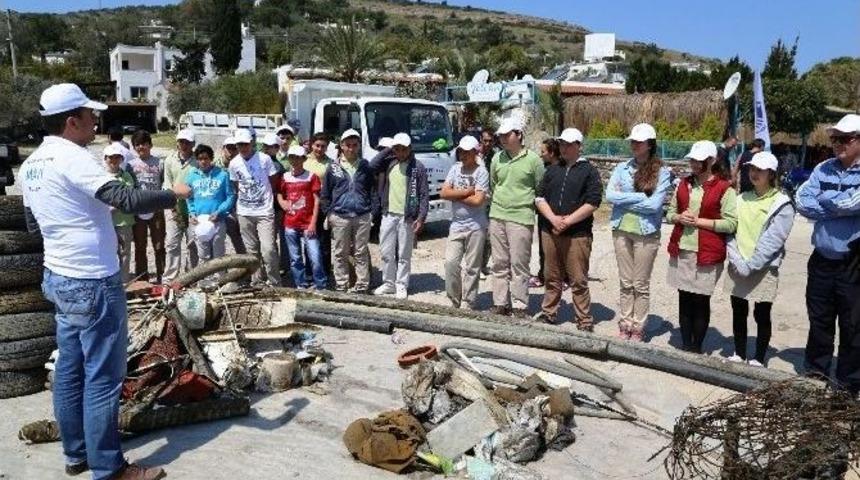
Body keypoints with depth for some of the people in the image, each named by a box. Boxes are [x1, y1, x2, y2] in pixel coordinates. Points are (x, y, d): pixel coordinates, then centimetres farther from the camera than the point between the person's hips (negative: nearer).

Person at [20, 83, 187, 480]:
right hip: (92, 283, -9)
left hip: (58, 278, 10)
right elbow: (127, 199, -29)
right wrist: (173, 195, -14)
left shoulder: (31, 164, 10)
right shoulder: (72, 157, -19)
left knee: (69, 371, 15)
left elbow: (34, 224, 20)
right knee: (102, 378, -1)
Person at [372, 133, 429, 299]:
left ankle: (401, 285, 14)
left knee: (404, 254, 3)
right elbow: (372, 165, -9)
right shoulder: (389, 163, 8)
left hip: (407, 217, -4)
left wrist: (421, 217, -12)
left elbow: (424, 195, -5)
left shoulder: (418, 167, -4)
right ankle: (389, 283, 22)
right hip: (388, 215, 4)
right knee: (386, 252, 10)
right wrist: (387, 150, -5)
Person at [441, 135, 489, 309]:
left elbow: (478, 200, -18)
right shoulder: (455, 168, 7)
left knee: (471, 268, 3)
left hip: (476, 226, -4)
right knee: (451, 263, 0)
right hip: (456, 225, 4)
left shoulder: (481, 172, -7)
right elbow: (443, 193, -2)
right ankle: (454, 301, 15)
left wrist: (455, 194, -7)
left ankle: (469, 305, 14)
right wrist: (467, 192, -10)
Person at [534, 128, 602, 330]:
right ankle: (549, 313, 26)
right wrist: (553, 218, -8)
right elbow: (540, 197, 9)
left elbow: (592, 202, -9)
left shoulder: (589, 171, 0)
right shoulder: (553, 169, 14)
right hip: (550, 232, 5)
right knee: (552, 277, 13)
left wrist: (567, 221, -14)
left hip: (577, 235, -4)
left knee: (578, 280, -2)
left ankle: (584, 321, 7)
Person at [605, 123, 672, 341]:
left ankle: (638, 329, 17)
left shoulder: (661, 172, -5)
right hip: (621, 231, 3)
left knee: (641, 284, 7)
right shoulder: (622, 168, 5)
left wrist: (624, 199, -10)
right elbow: (609, 195, -8)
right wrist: (640, 196, -13)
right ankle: (624, 326, 21)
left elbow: (654, 204, -15)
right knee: (625, 282, 11)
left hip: (646, 233, -3)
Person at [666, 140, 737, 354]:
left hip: (707, 254, -5)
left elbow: (731, 224, -11)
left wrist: (699, 221, -16)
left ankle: (696, 349, 16)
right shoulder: (684, 184, 11)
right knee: (684, 299, 10)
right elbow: (670, 213, 16)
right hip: (681, 250, 5)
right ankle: (685, 346, 21)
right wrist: (679, 218, -6)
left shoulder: (724, 189, -7)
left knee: (701, 301, 3)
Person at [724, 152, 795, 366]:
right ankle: (739, 354, 26)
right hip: (738, 268, 4)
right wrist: (737, 261, -9)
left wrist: (750, 265, -18)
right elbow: (731, 231, 5)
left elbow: (772, 241, -13)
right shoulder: (741, 199, 9)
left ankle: (758, 359, 15)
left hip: (764, 269, -4)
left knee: (761, 315, 3)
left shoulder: (782, 205, -6)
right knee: (738, 313, 12)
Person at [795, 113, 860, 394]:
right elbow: (801, 202, -4)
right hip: (822, 260, 5)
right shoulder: (824, 169, 5)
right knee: (819, 319, 17)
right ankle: (816, 371, 34)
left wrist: (823, 200, -7)